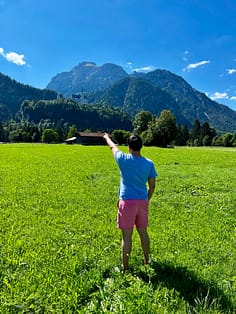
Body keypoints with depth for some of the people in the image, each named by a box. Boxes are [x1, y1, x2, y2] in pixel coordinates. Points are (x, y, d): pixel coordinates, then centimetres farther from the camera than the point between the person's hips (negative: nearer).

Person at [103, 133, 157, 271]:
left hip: (127, 202, -4)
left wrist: (107, 137, 31)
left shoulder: (124, 160, -9)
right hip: (143, 202, 4)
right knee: (143, 232, 20)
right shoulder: (149, 164, 0)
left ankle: (125, 267, 14)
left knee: (127, 236, 4)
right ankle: (147, 261, 37)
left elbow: (113, 147, 11)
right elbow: (152, 186, 5)